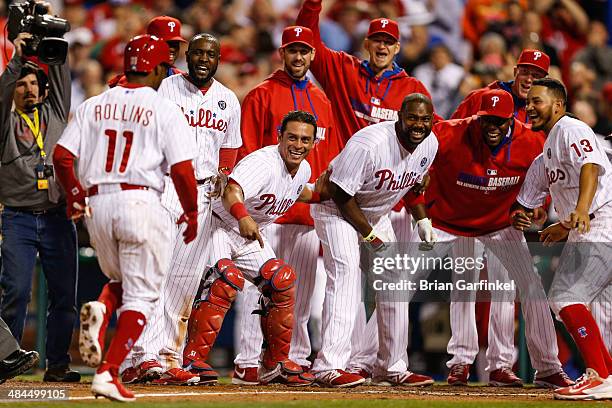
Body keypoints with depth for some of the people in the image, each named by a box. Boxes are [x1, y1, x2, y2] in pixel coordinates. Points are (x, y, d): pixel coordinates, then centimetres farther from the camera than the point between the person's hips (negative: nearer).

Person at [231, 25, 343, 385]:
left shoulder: (322, 101, 17)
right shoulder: (262, 96, 1)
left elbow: (331, 160, 16)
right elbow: (248, 154, -4)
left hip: (310, 211, 5)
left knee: (302, 291, 9)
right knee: (259, 287, -7)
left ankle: (298, 361, 15)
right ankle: (247, 364, -7)